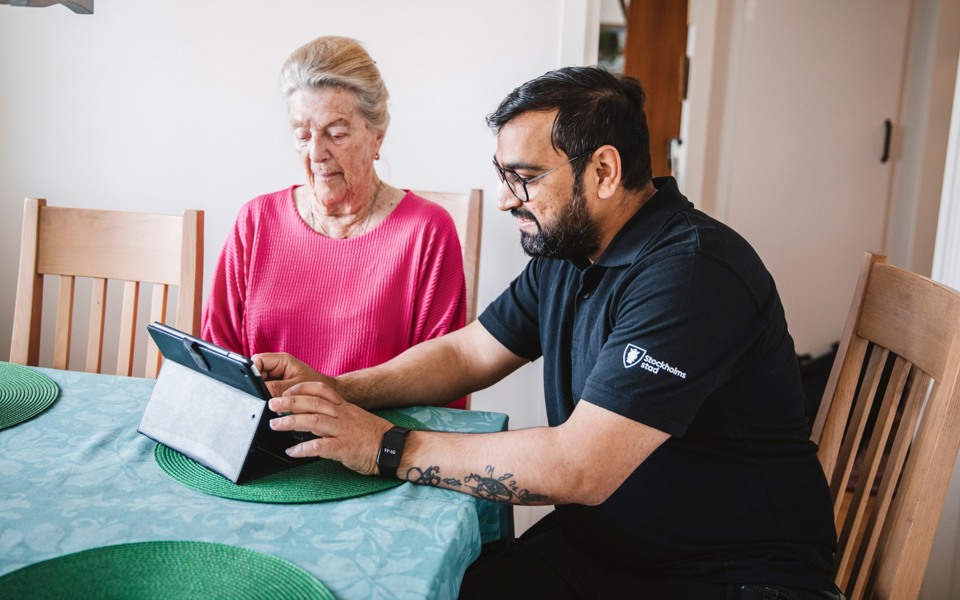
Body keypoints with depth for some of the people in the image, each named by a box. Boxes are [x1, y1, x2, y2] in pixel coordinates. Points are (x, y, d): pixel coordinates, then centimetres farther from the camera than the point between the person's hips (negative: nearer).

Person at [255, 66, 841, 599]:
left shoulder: (694, 273, -25)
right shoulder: (565, 250, 3)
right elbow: (467, 353, 11)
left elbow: (579, 467, -30)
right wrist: (341, 392, -4)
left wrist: (388, 447, -24)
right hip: (597, 542, 7)